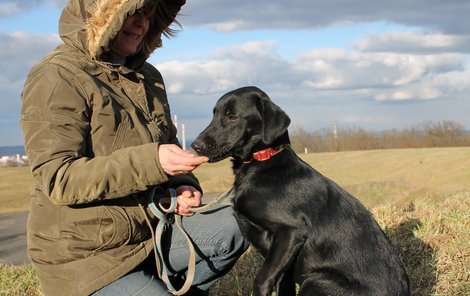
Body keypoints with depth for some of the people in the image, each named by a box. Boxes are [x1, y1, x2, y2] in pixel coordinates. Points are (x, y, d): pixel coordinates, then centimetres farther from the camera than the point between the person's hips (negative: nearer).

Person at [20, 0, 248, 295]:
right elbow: (57, 179, -23)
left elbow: (168, 143, 24)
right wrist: (152, 161, -34)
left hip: (151, 234, 7)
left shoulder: (148, 76, 11)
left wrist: (182, 185, 0)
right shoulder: (56, 78, -14)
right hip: (86, 259, -7)